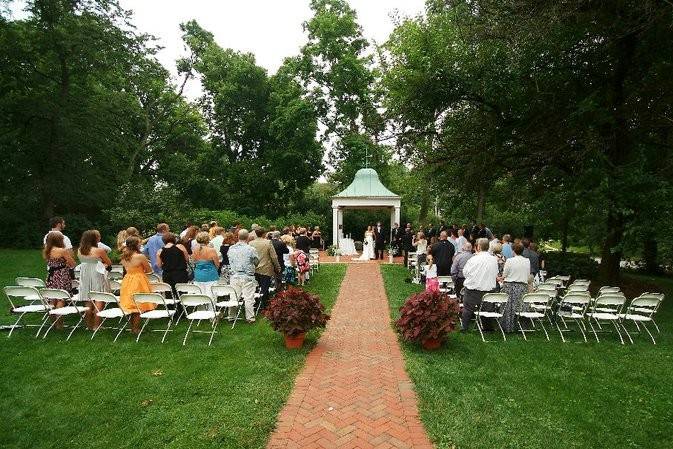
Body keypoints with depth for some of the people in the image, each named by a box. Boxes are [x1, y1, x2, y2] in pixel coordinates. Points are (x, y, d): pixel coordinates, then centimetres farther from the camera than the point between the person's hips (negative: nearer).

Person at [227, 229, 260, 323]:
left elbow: (230, 261, 11)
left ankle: (231, 316, 21)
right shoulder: (250, 249, -13)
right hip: (247, 276, -4)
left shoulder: (231, 249, -1)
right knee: (248, 298, 3)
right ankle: (250, 317, 8)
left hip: (234, 276, 4)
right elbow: (257, 261, 0)